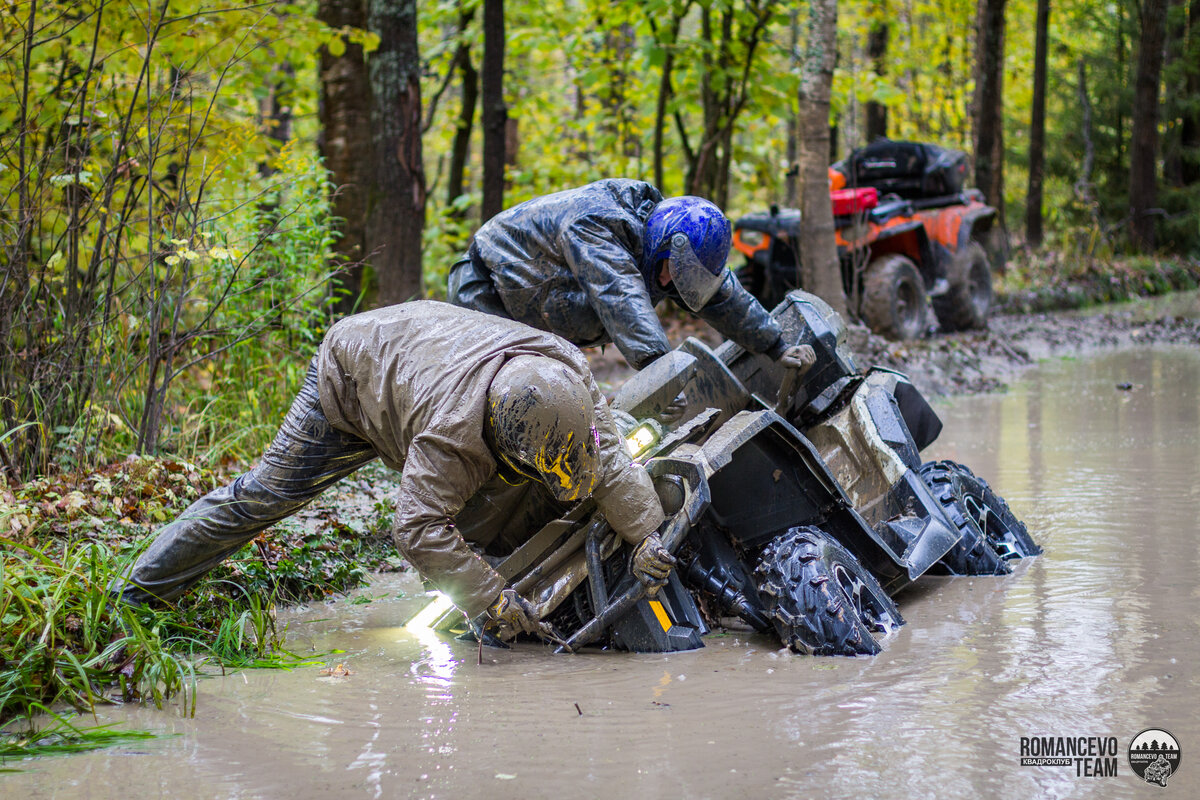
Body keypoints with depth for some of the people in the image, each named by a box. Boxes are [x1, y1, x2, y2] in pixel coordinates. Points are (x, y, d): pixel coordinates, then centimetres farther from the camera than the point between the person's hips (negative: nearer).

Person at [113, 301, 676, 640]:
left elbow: (609, 459, -22)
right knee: (263, 495, -8)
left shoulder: (570, 373, -29)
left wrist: (646, 535, -33)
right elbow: (420, 530, -48)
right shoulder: (453, 431, -47)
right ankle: (140, 591, 1)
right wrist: (490, 601, -49)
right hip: (351, 381, -7)